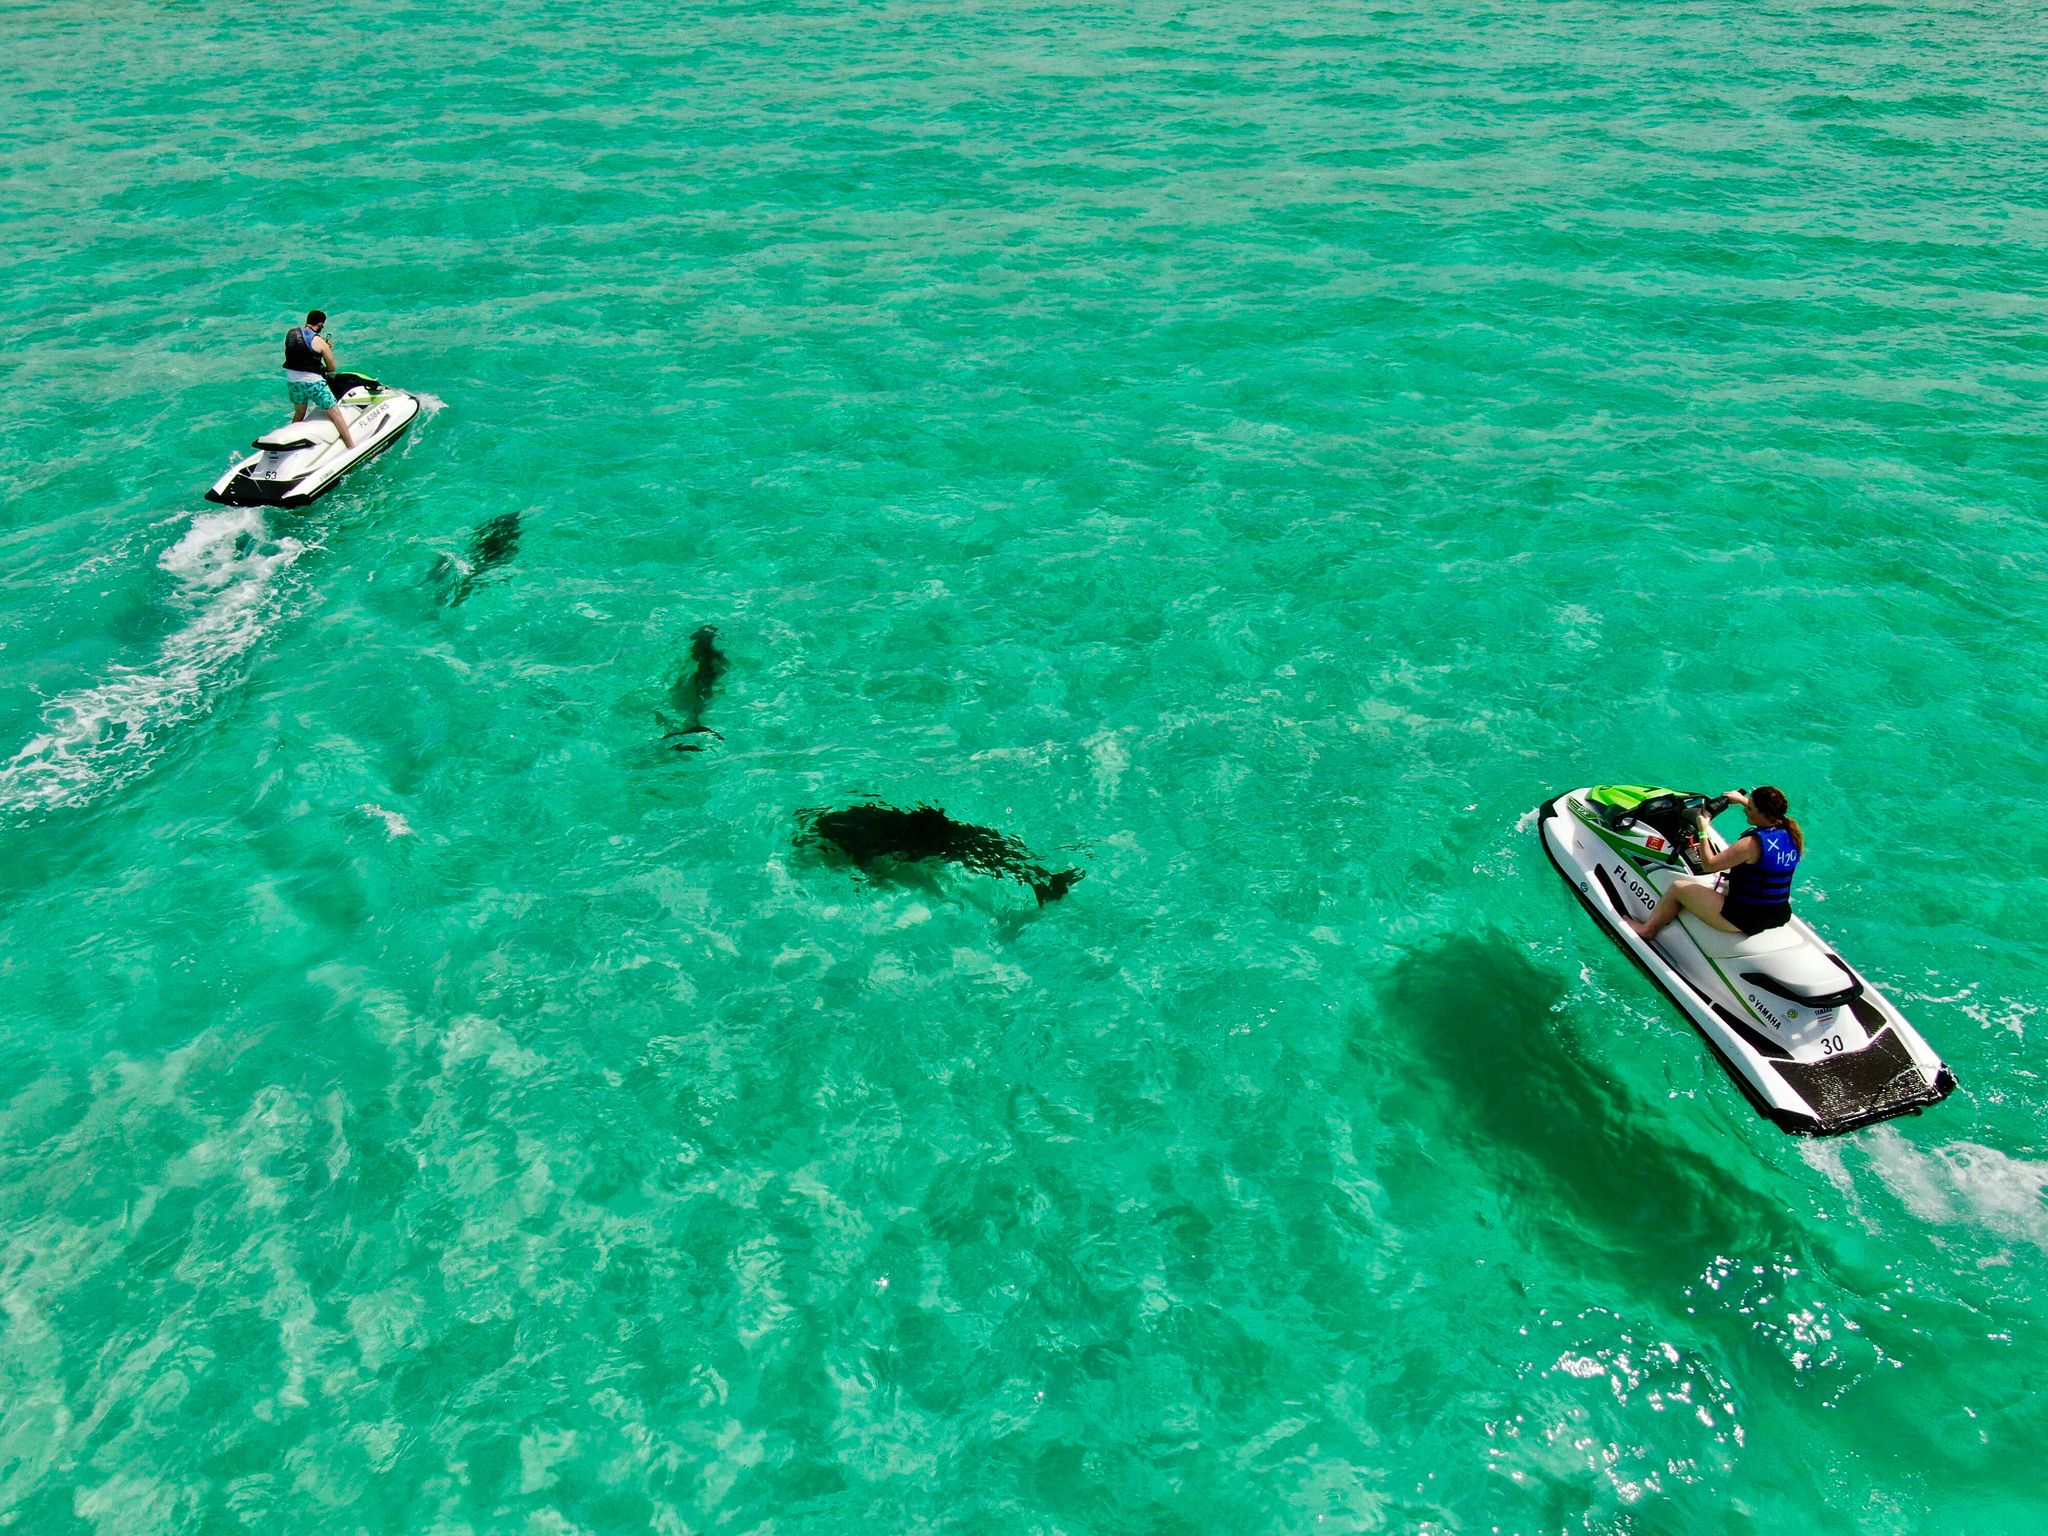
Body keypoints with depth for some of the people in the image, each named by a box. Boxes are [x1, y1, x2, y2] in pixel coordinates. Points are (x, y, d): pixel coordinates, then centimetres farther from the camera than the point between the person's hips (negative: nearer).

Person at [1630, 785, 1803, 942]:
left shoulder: (1752, 844, -27)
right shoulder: (1792, 833, -3)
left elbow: (1708, 865, -19)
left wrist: (1703, 831, -10)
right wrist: (1744, 800, 26)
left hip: (1744, 919, -9)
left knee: (1677, 888, 6)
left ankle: (1648, 928, 26)